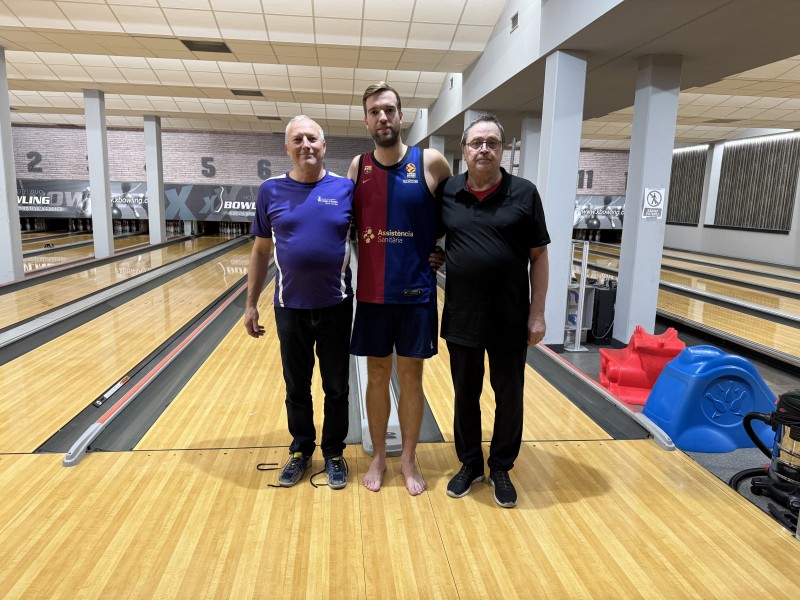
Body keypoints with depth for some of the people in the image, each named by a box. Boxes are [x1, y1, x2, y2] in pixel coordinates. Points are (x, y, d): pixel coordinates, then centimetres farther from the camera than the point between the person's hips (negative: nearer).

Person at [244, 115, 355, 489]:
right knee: (297, 387, 15)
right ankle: (301, 451, 35)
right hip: (290, 308, 1)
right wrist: (251, 304, 5)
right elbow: (261, 251, 5)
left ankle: (333, 453, 31)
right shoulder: (271, 191, -1)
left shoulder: (346, 189, -4)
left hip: (336, 307, -1)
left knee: (336, 387, 12)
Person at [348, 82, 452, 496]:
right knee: (377, 376, 12)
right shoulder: (358, 166, 2)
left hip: (416, 293, -1)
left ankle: (409, 460, 27)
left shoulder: (431, 162, -4)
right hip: (371, 294, 2)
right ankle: (378, 457, 29)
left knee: (411, 377, 9)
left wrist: (442, 249, 5)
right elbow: (347, 224, 10)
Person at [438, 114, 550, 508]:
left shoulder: (524, 193, -4)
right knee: (465, 395, 14)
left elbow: (539, 257, -3)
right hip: (461, 317, 2)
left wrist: (537, 313, -7)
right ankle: (470, 464, 34)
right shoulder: (446, 193, 1)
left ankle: (501, 469, 31)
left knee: (509, 397, 11)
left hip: (510, 319, -1)